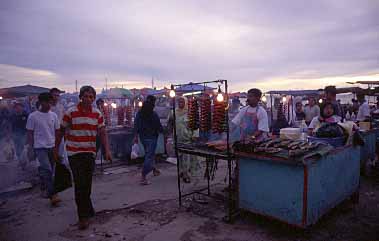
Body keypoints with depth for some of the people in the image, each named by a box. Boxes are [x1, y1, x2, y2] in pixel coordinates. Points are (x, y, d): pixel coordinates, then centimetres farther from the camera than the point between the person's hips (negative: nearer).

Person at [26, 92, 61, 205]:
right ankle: (53, 195, -11)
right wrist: (30, 147, -2)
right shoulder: (33, 116, -4)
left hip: (52, 146, 4)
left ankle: (44, 189, 30)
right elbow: (30, 133, 0)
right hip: (40, 147, -4)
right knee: (47, 170, -12)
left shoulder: (53, 115, 6)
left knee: (48, 171, 12)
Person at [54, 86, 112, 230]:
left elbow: (103, 133, 2)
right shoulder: (71, 113, -7)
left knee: (87, 184, 11)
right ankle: (84, 216, 5)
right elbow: (61, 132, 2)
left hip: (90, 153, 3)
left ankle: (86, 211, 31)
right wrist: (56, 149, 5)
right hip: (74, 153, -3)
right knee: (80, 185, -7)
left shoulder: (97, 114, 3)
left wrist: (107, 150, -7)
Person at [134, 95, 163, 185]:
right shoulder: (154, 114, -17)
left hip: (142, 137, 7)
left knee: (150, 153, 24)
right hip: (151, 137, -7)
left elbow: (136, 125, 4)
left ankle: (154, 169, 40)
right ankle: (143, 177, -8)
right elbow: (159, 127, -11)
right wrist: (161, 130, 11)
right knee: (149, 156, -4)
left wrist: (135, 136, 9)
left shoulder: (139, 113, 1)